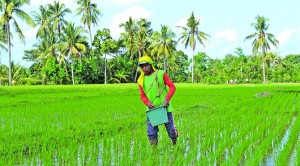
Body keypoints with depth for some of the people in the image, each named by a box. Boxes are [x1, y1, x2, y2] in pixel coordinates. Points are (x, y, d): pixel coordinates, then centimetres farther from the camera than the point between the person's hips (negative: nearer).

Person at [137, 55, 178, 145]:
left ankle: (175, 144, 33)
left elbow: (172, 87, -3)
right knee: (151, 133, -1)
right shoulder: (141, 80, 7)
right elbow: (142, 95, 10)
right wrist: (147, 103, -12)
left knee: (171, 130, 7)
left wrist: (167, 99, -18)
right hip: (151, 109, 2)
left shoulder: (161, 74, -2)